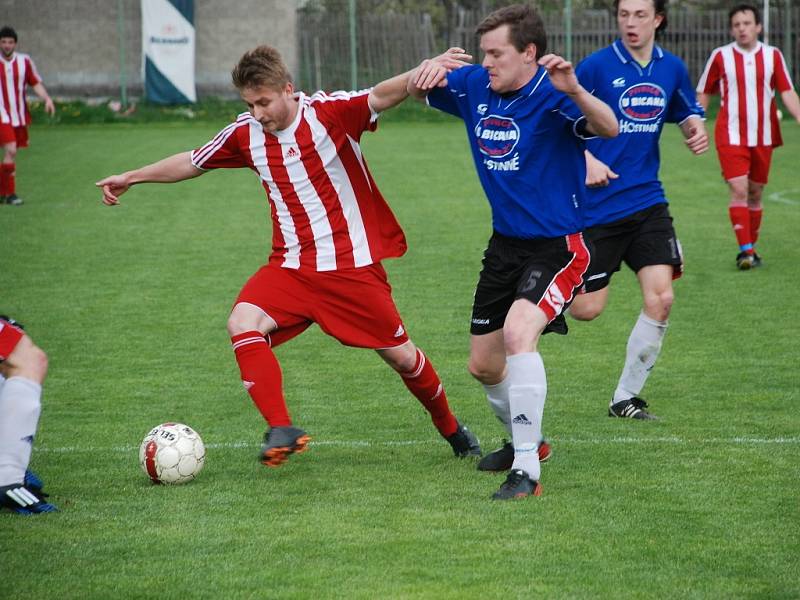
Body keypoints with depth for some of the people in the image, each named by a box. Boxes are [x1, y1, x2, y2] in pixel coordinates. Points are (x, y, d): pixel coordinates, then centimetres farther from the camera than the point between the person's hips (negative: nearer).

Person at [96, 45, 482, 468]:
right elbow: (192, 163, 16)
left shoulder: (329, 112, -13)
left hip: (353, 266, -4)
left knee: (400, 354, 5)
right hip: (293, 266, 4)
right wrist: (131, 177, 20)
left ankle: (451, 429, 31)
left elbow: (380, 96, -30)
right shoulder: (245, 133, 0)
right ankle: (281, 430, -24)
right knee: (243, 323, -23)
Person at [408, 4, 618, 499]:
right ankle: (526, 441, 42)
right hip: (506, 245, 8)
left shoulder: (552, 94, -22)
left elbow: (608, 128, -38)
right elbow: (420, 88, 14)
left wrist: (575, 91, -58)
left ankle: (527, 471, -25)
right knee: (483, 365, 15)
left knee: (518, 333, -30)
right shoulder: (475, 86, -2)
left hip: (557, 245, -8)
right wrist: (428, 72, -11)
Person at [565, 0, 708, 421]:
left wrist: (696, 128, -1)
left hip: (647, 203, 4)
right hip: (598, 206, -4)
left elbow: (688, 113, 22)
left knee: (660, 298, -10)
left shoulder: (672, 69, 5)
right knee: (586, 310, -4)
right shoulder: (596, 66, -9)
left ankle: (626, 398, 5)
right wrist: (588, 161, -20)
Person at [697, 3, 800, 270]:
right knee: (738, 190, -14)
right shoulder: (720, 56, -1)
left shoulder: (773, 56, 3)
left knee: (755, 194, 9)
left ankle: (751, 249, 20)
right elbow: (703, 94, 7)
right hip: (731, 136, -2)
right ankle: (745, 250, -15)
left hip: (763, 137, 2)